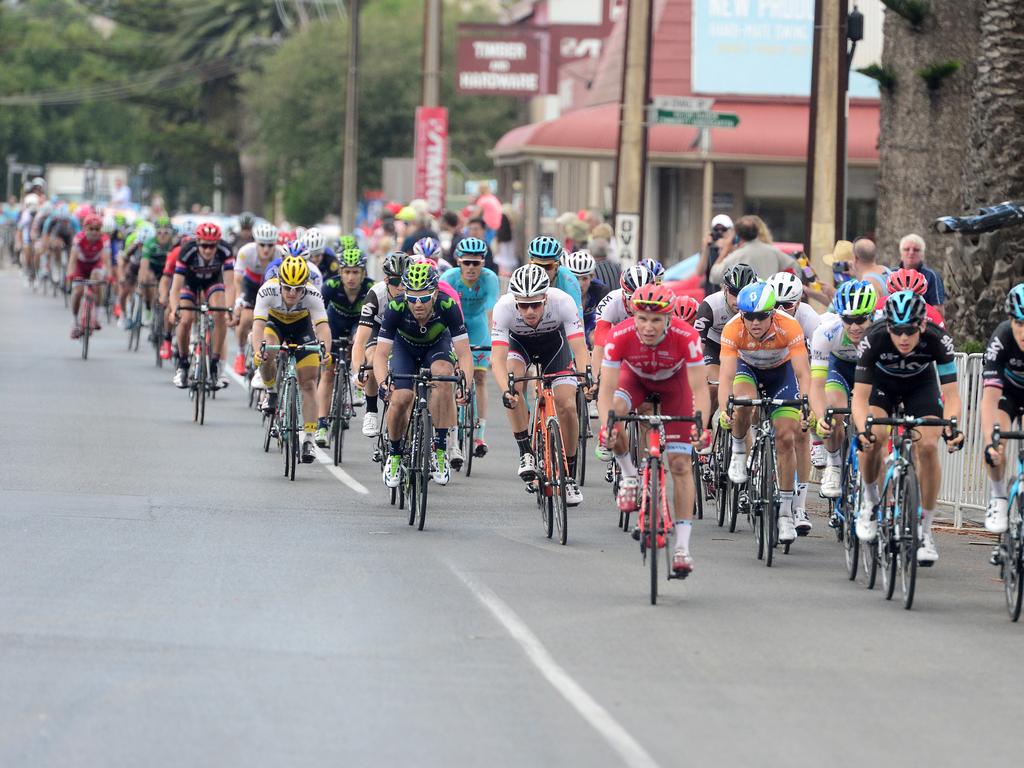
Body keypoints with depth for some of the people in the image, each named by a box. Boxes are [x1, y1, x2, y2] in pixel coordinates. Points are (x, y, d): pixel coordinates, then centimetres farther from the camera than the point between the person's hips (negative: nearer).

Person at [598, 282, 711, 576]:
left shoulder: (686, 336, -36)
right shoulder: (620, 336, -35)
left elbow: (699, 388, -36)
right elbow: (606, 390, -35)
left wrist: (700, 426, -52)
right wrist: (606, 425, -53)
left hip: (674, 383, -1)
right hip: (636, 378, 1)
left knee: (680, 464, -9)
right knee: (614, 417, -33)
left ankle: (682, 546, -5)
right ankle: (629, 476, -4)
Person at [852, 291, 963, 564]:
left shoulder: (937, 339, -34)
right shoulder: (874, 338, -36)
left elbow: (951, 395, -33)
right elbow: (860, 396, -35)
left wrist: (951, 427, -52)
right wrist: (863, 430, -54)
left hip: (921, 383, 1)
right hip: (882, 381, -1)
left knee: (927, 446, -19)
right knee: (875, 437, -28)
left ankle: (926, 529, -5)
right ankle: (870, 498, -1)